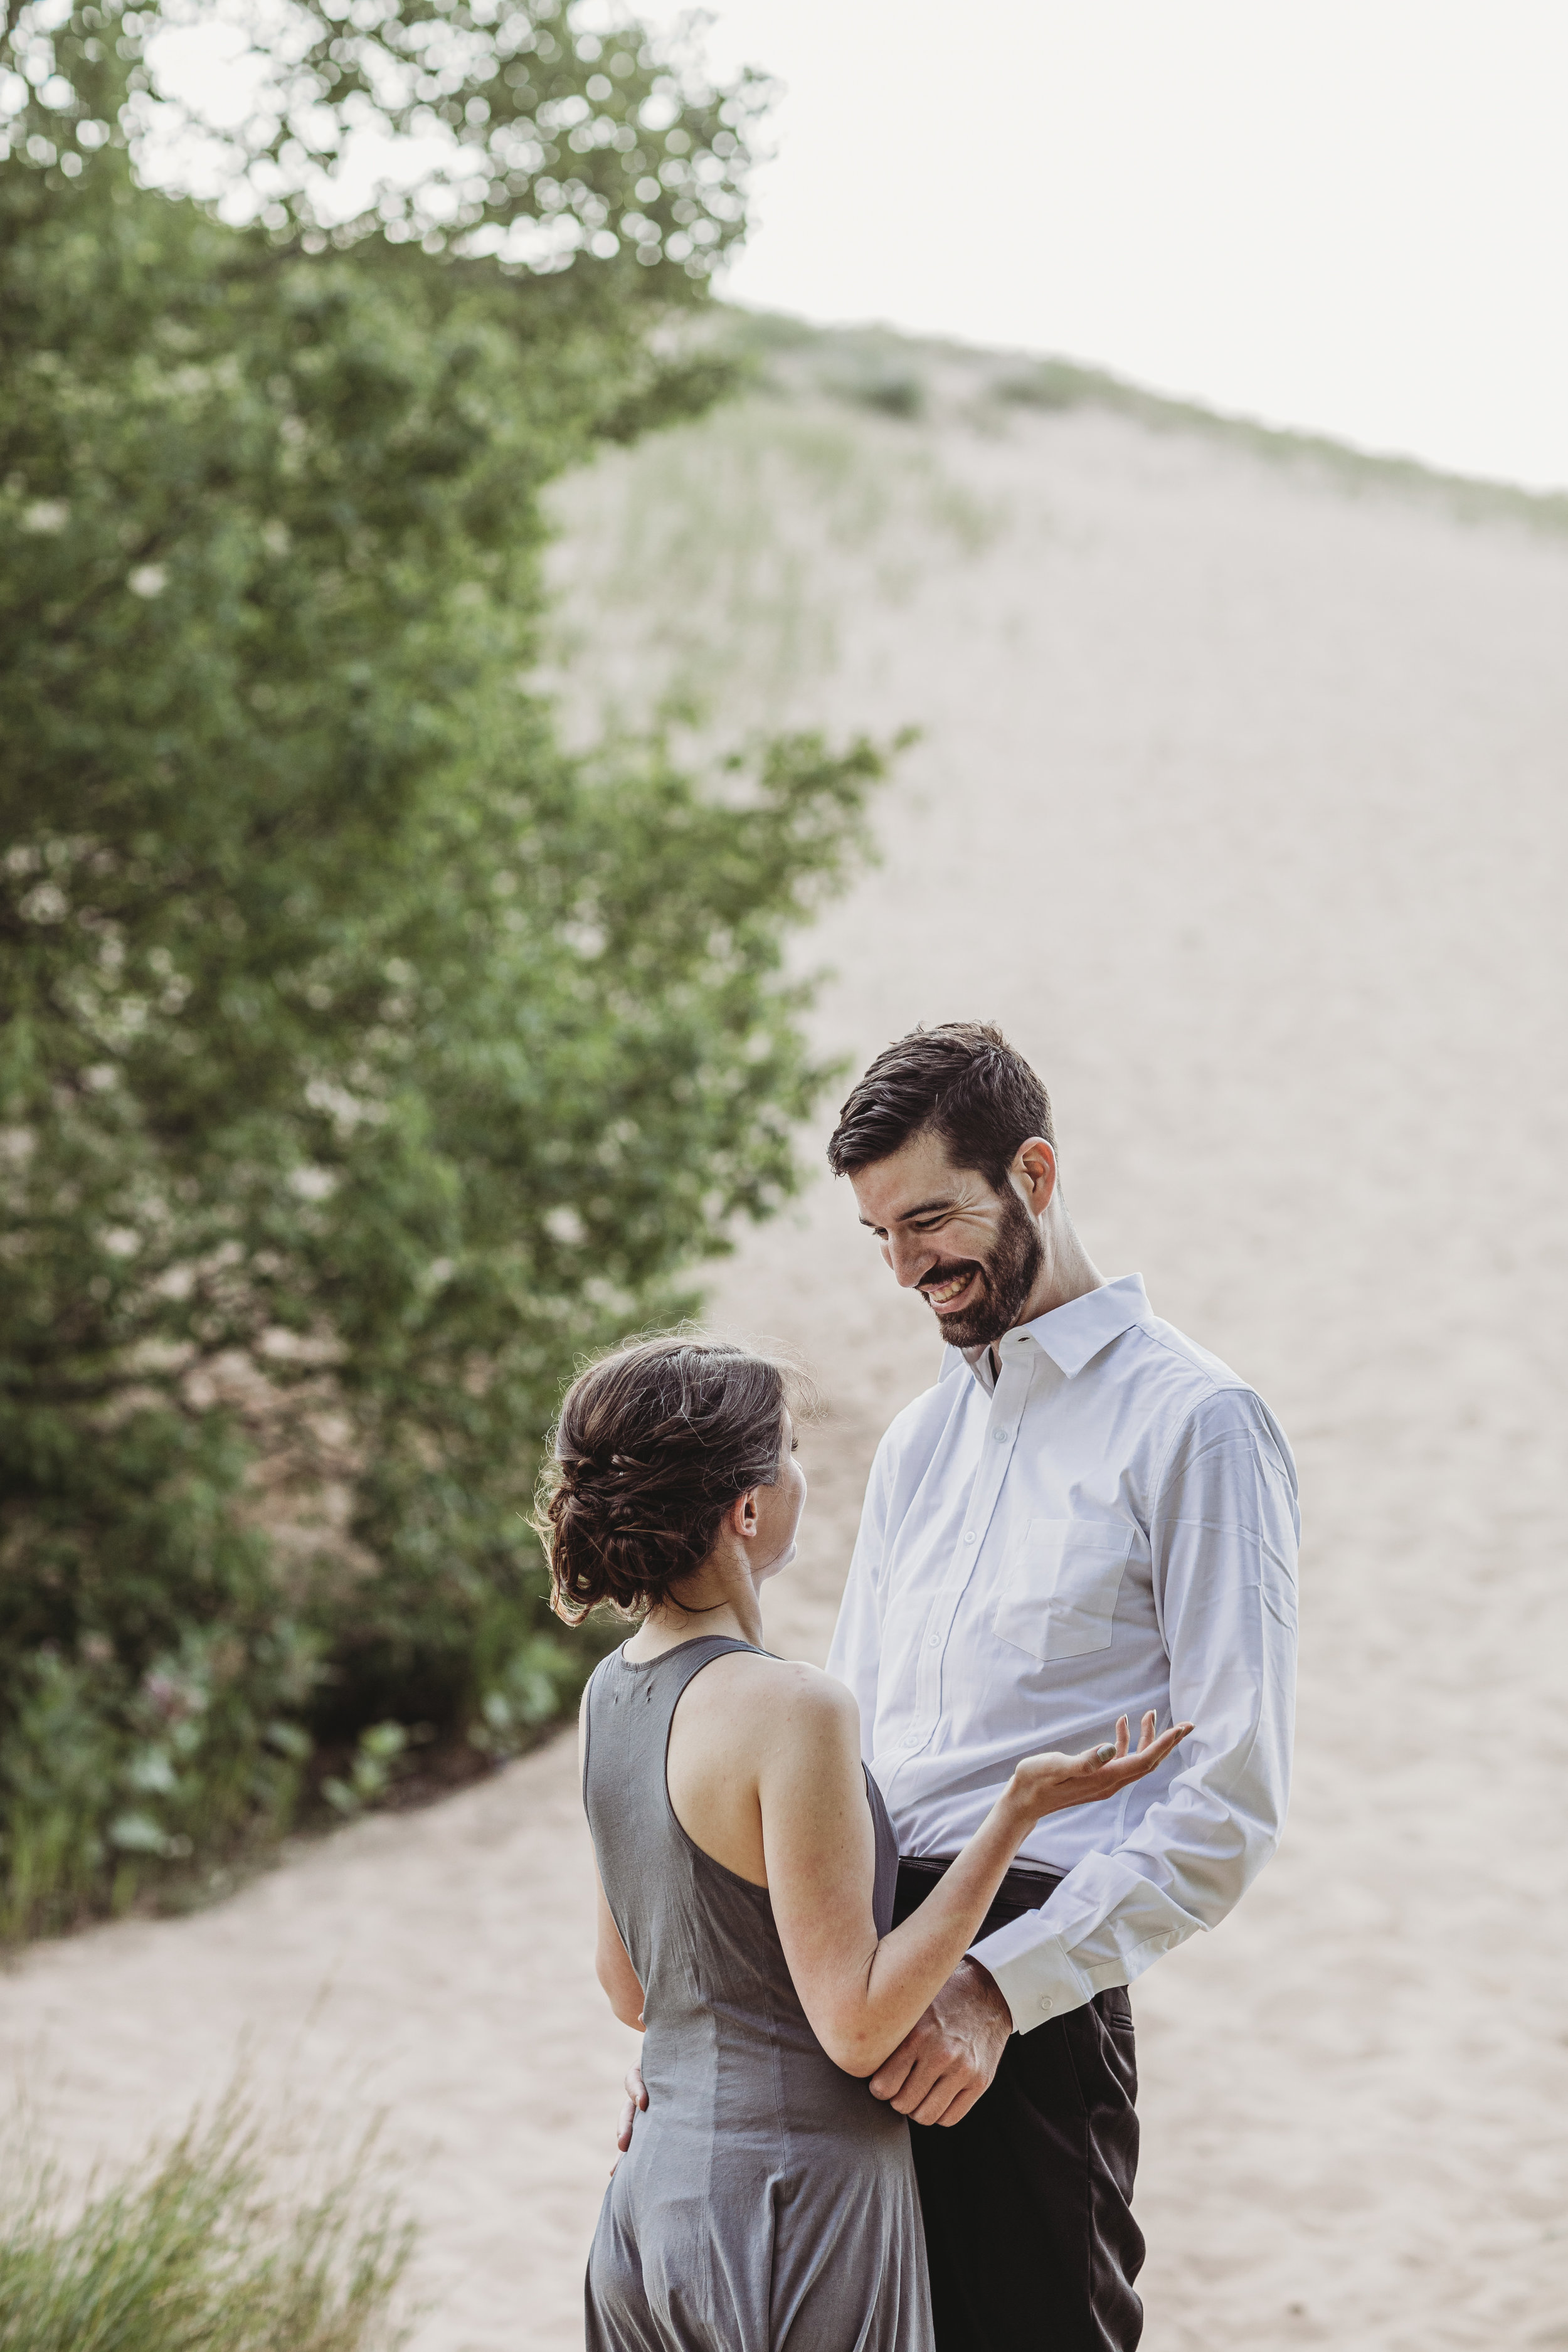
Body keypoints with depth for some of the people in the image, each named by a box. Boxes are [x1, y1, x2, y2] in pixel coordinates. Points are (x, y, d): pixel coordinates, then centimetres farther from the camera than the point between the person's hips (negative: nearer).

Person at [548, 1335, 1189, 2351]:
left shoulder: (613, 1689, 5)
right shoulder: (793, 1710, -20)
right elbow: (856, 2027, -18)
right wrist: (1018, 1809, -16)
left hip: (654, 2192, 8)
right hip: (791, 2202, -8)